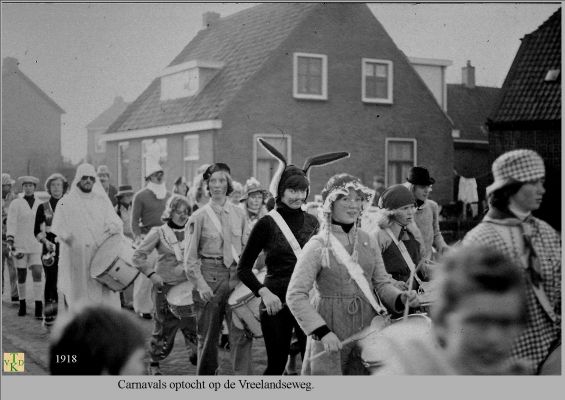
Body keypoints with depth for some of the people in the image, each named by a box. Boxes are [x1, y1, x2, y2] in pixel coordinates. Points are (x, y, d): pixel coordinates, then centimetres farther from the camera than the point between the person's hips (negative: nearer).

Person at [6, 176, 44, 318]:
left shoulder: (40, 204, 5)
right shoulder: (15, 203, -4)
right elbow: (11, 224, -10)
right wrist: (10, 243, -20)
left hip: (35, 245, 2)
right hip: (20, 245, -1)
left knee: (37, 274, -10)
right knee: (21, 276, 6)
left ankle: (39, 309, -11)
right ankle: (22, 305, 26)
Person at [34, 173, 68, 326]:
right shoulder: (43, 207, 8)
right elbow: (37, 231, 5)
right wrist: (46, 241, -12)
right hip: (50, 249, 0)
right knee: (50, 280, -1)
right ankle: (49, 314, 5)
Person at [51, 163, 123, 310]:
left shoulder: (102, 200, 13)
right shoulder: (66, 202, 7)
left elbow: (116, 221, 6)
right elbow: (58, 228, 2)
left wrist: (113, 226, -18)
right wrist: (66, 235, -21)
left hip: (101, 257, 2)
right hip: (76, 258, -2)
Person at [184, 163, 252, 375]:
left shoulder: (239, 214, 8)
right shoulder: (199, 216, 0)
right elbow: (190, 256, -1)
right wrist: (200, 283, -11)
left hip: (236, 276, 2)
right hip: (210, 276, -2)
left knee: (242, 333, -6)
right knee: (208, 334, 8)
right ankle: (205, 376, 24)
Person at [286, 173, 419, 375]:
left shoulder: (368, 242, 7)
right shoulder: (318, 246, -10)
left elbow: (382, 283, 11)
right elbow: (295, 296, -15)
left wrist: (400, 297, -11)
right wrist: (322, 332, -23)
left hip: (367, 333, 5)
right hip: (331, 339, -5)